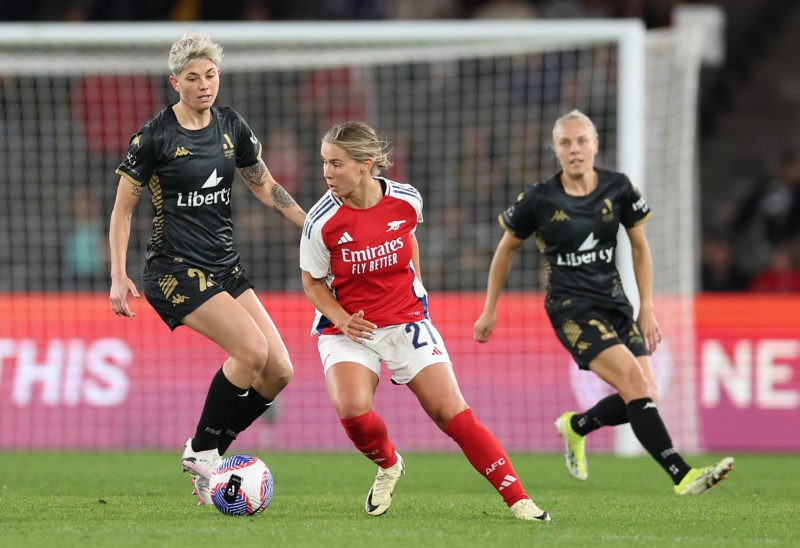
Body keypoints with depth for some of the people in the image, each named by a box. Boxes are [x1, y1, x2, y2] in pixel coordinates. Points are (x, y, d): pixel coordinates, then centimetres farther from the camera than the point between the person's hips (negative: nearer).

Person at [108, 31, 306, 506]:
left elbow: (266, 186, 19)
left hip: (226, 267, 7)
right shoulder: (155, 136, -9)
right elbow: (123, 209, -3)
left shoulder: (231, 125, 6)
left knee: (279, 370, -5)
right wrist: (118, 278, -9)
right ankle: (202, 452, -8)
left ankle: (208, 454, 8)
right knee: (251, 349, -23)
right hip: (175, 269, -7)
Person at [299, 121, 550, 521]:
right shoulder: (323, 221, -17)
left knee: (452, 412, -7)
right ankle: (387, 465, 7)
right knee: (351, 408, -27)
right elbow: (313, 281, -3)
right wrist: (342, 320, -19)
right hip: (346, 327, -1)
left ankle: (517, 499, -2)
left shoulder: (406, 200, -10)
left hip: (407, 322, 1)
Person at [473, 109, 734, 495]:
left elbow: (640, 248, 10)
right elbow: (506, 249, 7)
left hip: (615, 304, 5)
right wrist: (489, 311, 12)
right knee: (633, 379, -23)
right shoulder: (539, 200, -8)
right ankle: (682, 475, -27)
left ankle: (576, 426, 25)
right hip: (571, 309, -5)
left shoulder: (618, 189, -1)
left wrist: (647, 310, 6)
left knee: (643, 398, -5)